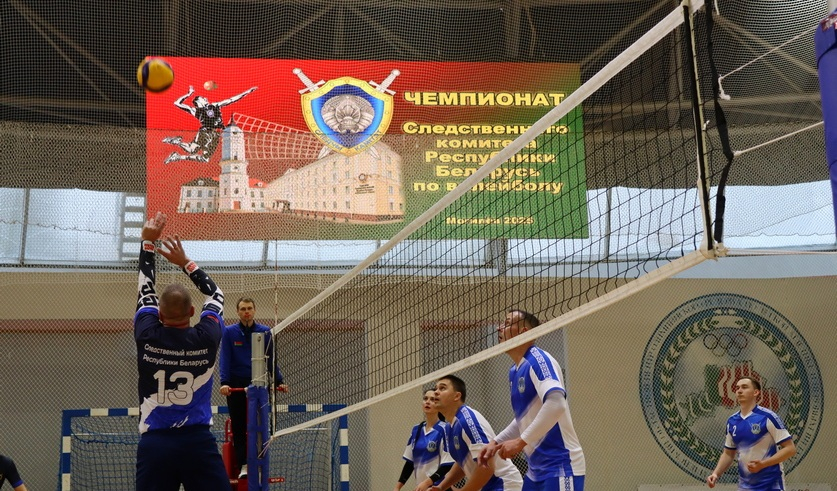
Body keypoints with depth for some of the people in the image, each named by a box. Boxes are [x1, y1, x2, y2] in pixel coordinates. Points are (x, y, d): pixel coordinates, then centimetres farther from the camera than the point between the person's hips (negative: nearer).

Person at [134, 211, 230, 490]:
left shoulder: (147, 337, -5)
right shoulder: (206, 338, -6)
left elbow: (146, 290, 13)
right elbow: (215, 295, 14)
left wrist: (148, 243, 23)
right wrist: (185, 262, 20)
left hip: (154, 444, 1)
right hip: (198, 442, -1)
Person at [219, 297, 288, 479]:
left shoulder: (265, 332, 3)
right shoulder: (229, 332, -1)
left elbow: (271, 360, 5)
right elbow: (225, 359, -6)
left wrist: (279, 381, -5)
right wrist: (224, 382, -19)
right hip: (236, 385, -1)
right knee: (239, 427, 1)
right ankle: (243, 465, 4)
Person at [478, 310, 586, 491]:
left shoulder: (537, 359, -13)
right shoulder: (514, 371, 13)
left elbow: (556, 404, -28)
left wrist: (520, 442, -26)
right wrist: (496, 442, 12)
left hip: (560, 466, -9)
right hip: (536, 469, 9)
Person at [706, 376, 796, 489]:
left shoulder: (768, 417, -11)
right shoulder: (732, 421, 7)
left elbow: (790, 449, -12)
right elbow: (728, 453, 18)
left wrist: (763, 464, -23)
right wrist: (716, 474, 1)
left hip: (771, 485, -5)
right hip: (744, 485, 5)